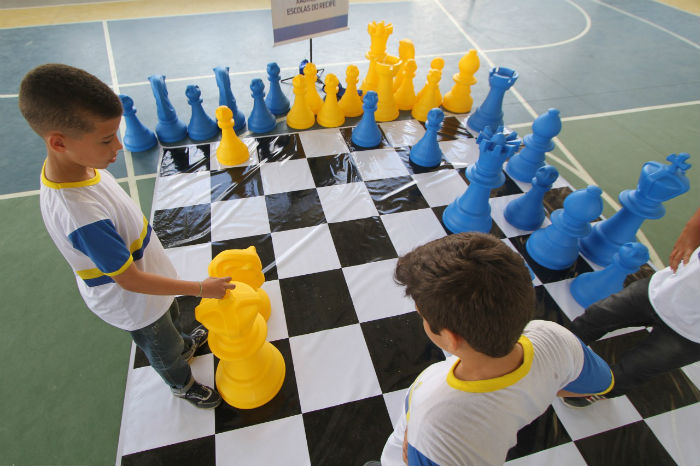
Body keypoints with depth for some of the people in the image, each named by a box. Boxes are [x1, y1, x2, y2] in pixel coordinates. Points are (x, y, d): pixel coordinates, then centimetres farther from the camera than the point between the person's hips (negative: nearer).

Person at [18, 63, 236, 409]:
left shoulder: (76, 163, -17)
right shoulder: (82, 216, -43)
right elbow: (129, 280, -31)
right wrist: (201, 288, -25)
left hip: (148, 281, 7)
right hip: (134, 303, -7)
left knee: (171, 317, 36)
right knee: (164, 350, 24)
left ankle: (183, 346, 66)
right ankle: (183, 385, 54)